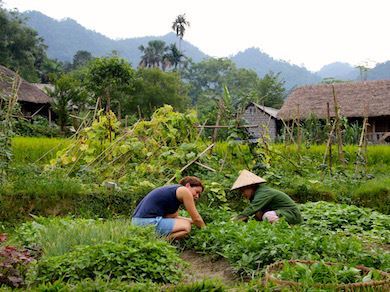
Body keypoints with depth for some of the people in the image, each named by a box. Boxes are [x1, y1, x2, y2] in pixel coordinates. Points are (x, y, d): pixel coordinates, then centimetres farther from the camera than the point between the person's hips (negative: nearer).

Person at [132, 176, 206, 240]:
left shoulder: (173, 190, 21)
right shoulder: (184, 191, -4)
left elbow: (174, 217, 19)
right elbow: (196, 218, -1)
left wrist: (192, 221, 21)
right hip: (148, 221, -10)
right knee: (186, 226, -9)